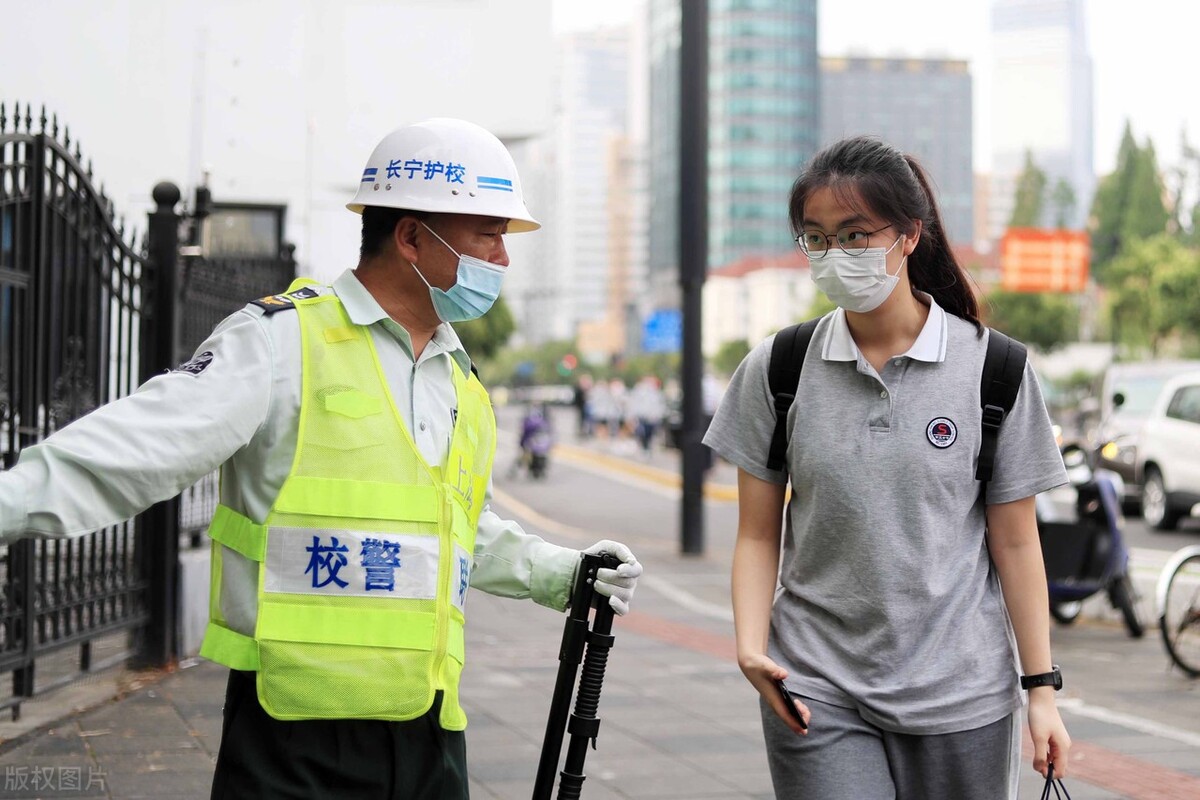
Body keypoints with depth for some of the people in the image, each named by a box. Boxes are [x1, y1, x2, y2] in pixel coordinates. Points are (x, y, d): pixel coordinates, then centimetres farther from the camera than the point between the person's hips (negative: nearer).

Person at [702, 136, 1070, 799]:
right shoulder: (776, 370, 1)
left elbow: (1015, 543, 1)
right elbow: (758, 534, 4)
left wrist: (1042, 689, -1)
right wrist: (751, 647, -12)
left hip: (960, 696, 0)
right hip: (817, 695, 0)